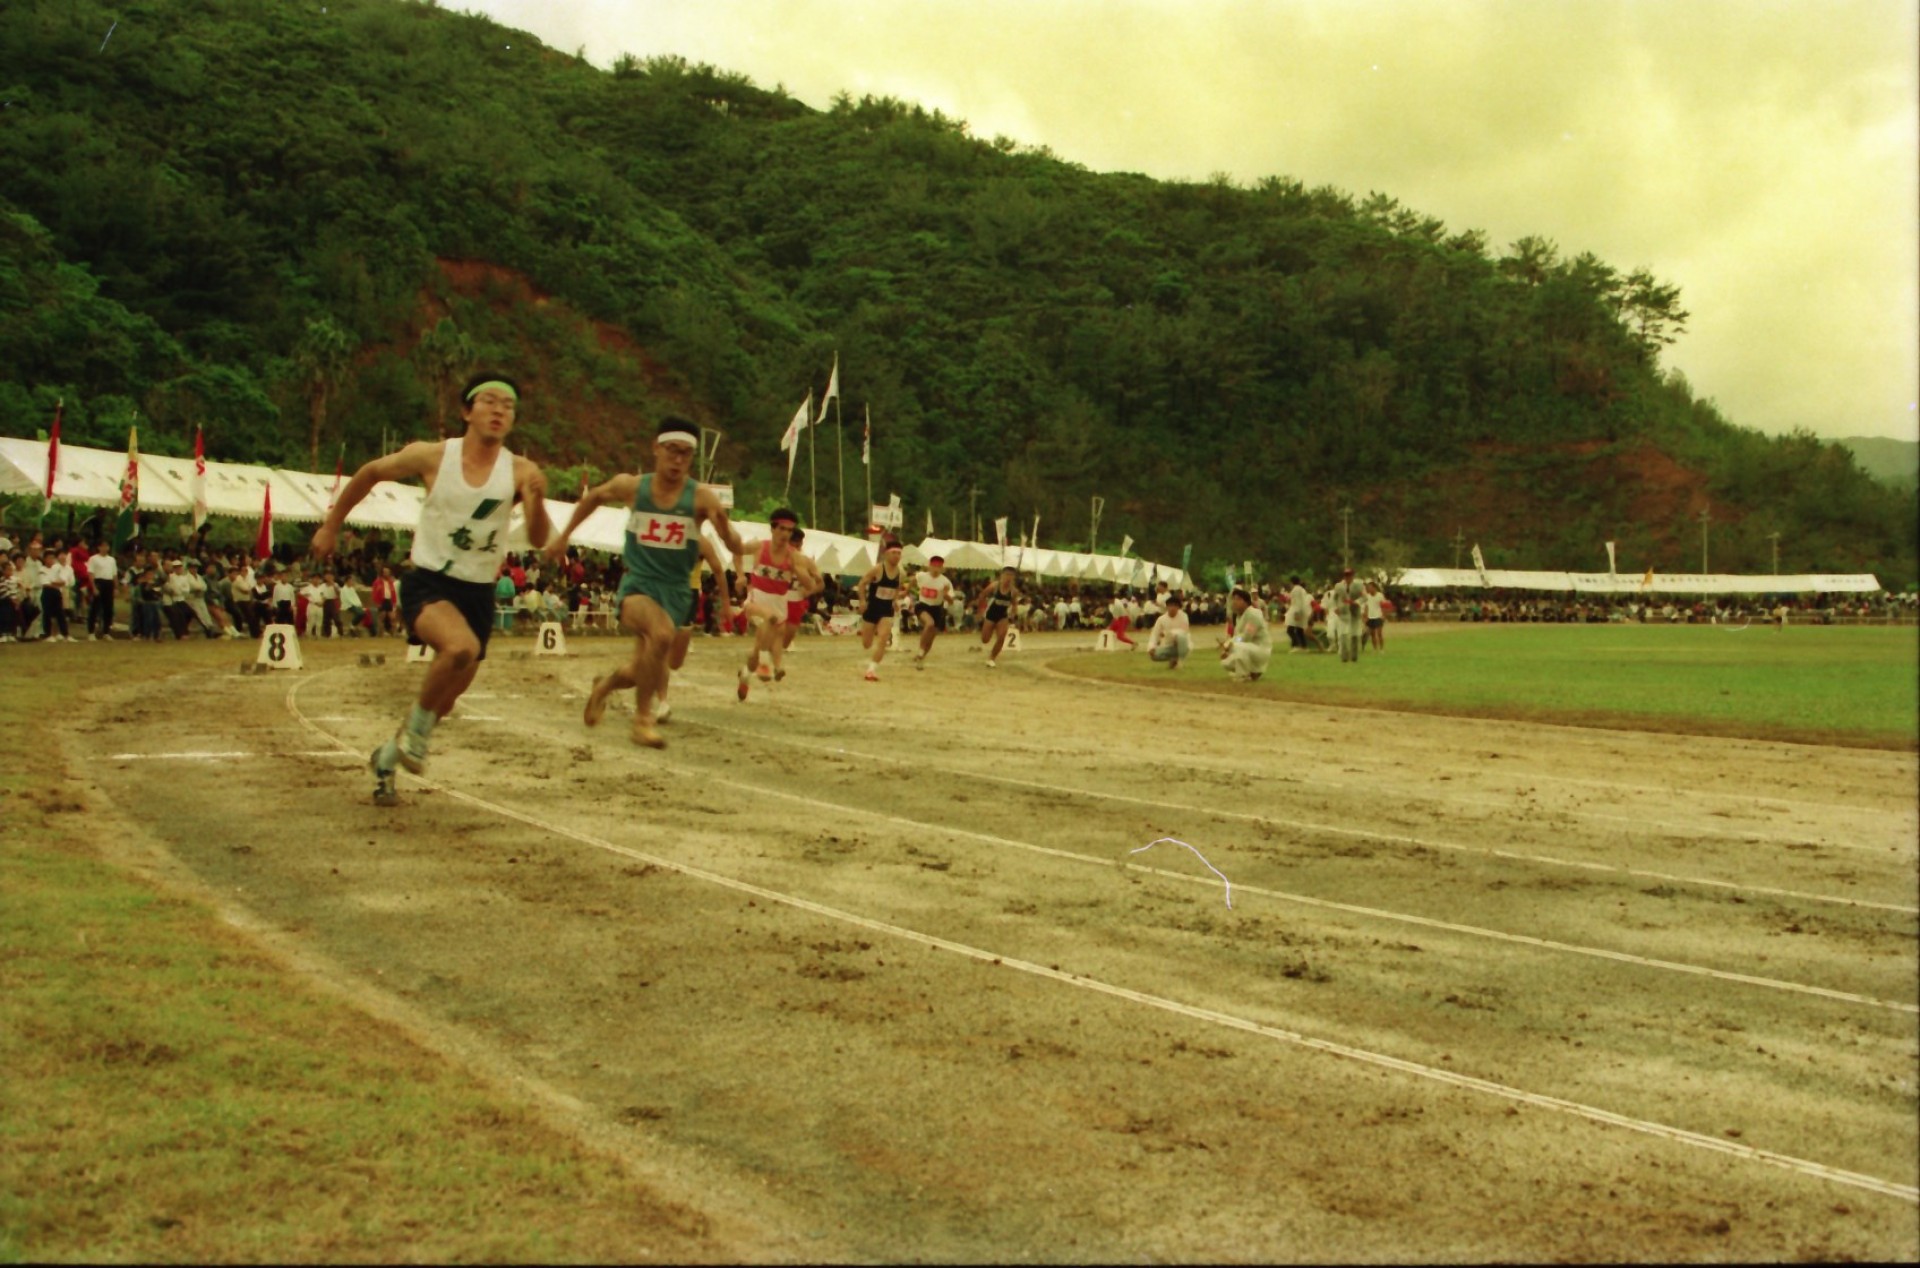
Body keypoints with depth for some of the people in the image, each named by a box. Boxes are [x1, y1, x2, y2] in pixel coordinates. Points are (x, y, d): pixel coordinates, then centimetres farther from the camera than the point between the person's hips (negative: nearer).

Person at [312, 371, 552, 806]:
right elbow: (369, 474, 7)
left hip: (479, 593, 3)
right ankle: (417, 723, -8)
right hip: (428, 583, -3)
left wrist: (537, 501, -36)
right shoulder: (431, 456, -9)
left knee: (445, 703, 14)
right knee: (462, 647, -35)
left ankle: (387, 758, 42)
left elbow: (539, 541, -16)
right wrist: (330, 527, 12)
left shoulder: (520, 472, -8)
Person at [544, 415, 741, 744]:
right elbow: (592, 498, 16)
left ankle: (605, 684, 47)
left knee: (644, 673, 10)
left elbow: (736, 549, -19)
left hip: (675, 591, 2)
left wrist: (725, 527, -39)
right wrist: (563, 537, 20)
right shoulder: (630, 486, -5)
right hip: (637, 584, -2)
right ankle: (643, 718, -15)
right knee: (662, 634, -33)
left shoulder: (701, 497, -11)